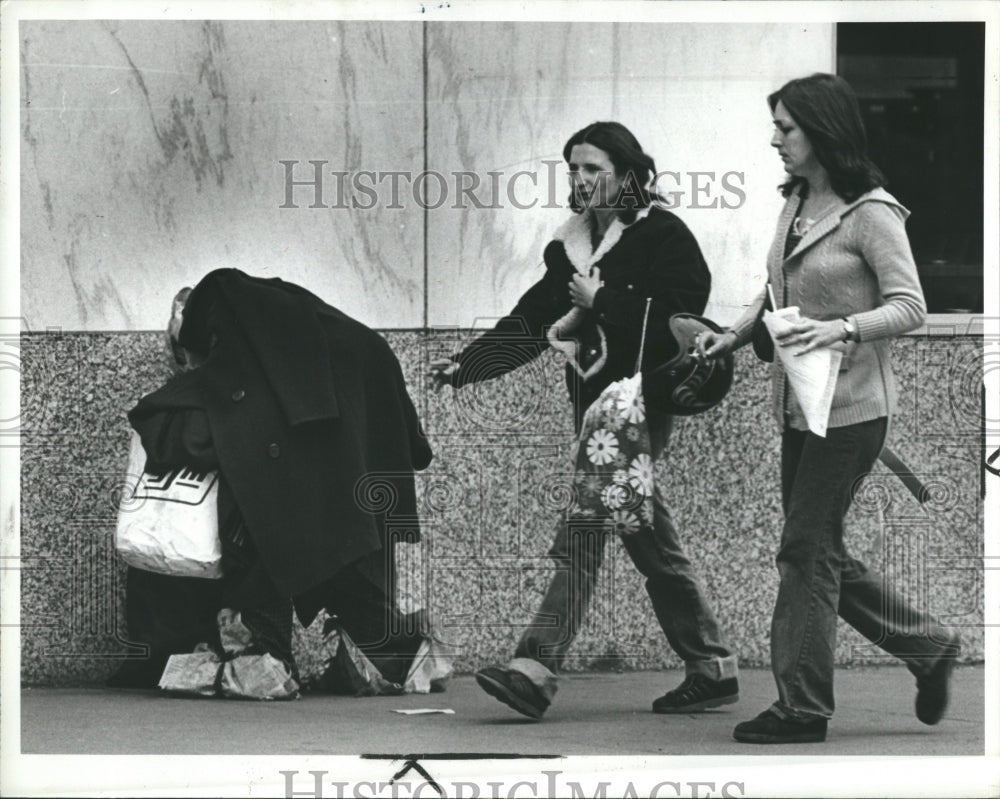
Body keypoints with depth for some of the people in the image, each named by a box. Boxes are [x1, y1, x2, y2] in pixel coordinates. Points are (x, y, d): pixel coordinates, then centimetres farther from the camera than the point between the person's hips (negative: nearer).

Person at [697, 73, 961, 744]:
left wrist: (841, 329, -30)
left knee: (807, 551, -5)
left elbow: (910, 306, -17)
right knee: (821, 555, 12)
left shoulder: (871, 213, -14)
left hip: (851, 406, -8)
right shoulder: (796, 204, 10)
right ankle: (928, 646, 28)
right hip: (799, 406, 8)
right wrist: (735, 335, 6)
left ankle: (803, 708, 4)